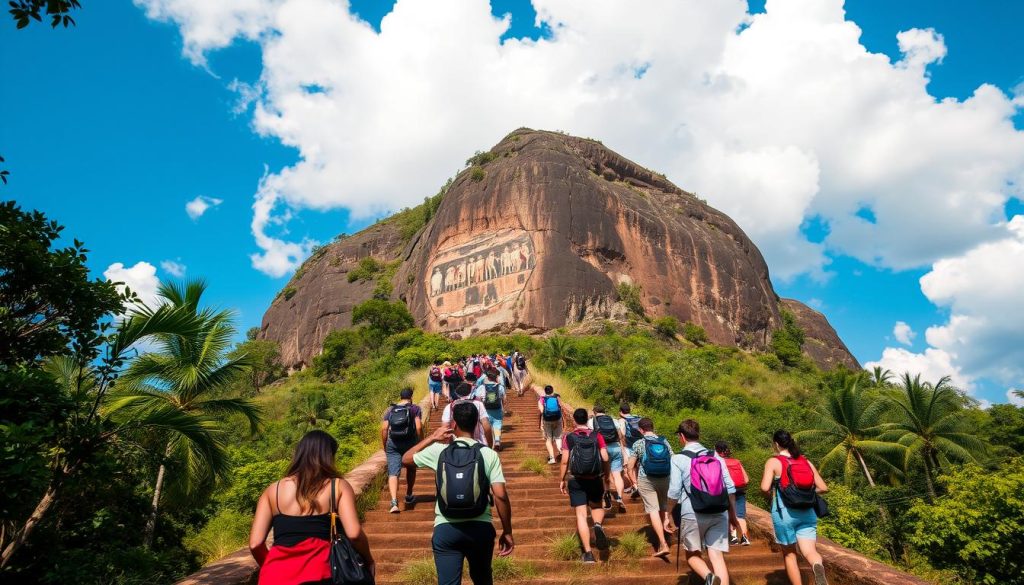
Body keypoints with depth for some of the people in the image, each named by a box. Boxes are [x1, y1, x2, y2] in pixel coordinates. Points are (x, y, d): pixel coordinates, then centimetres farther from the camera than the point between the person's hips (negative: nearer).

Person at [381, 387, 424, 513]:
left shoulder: (390, 410, 11)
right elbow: (419, 427, -9)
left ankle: (394, 501, -22)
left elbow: (384, 428, 3)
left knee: (393, 472, -4)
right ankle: (409, 496, 35)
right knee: (411, 469, 23)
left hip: (393, 444, 1)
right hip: (410, 442, -1)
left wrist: (384, 445, 11)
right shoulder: (415, 409, 3)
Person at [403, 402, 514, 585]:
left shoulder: (438, 450, -5)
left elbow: (406, 458, 12)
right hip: (480, 528, 1)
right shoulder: (488, 454, -7)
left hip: (445, 529, -1)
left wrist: (432, 437, 12)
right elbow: (500, 496, -12)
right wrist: (507, 532, -1)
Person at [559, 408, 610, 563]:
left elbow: (565, 461, -8)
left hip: (577, 481, -2)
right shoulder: (597, 436, -3)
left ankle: (588, 553, 2)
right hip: (595, 480, 2)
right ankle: (598, 525, -6)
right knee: (597, 506, 26)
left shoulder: (568, 437, -6)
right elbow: (605, 458, -8)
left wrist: (562, 480, 4)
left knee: (581, 515, 6)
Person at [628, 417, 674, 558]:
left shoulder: (638, 444, -6)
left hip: (646, 480, -4)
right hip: (664, 479, 4)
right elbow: (673, 462, 3)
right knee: (663, 507, 22)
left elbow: (631, 465, -4)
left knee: (653, 510, -4)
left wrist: (635, 481, 9)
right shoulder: (665, 442, 2)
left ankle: (663, 544, -12)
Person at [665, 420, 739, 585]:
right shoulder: (716, 456, 7)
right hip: (719, 515, 3)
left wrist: (670, 516, 3)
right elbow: (730, 488, 5)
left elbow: (674, 492, -8)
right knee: (717, 556, 6)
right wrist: (733, 514, 15)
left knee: (692, 555, 14)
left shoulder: (678, 459, -6)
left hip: (692, 515, -3)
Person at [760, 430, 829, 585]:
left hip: (785, 513, -3)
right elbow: (823, 488, 9)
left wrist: (771, 497, 5)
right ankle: (818, 567, -38)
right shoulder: (806, 461, 11)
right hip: (808, 513, 3)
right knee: (810, 551, -6)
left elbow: (765, 488, -16)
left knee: (789, 554, 14)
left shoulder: (773, 462, -3)